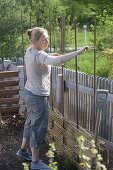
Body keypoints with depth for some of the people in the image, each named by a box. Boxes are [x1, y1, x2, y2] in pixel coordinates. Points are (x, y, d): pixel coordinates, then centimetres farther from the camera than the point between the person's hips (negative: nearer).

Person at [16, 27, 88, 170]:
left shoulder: (29, 50, 4)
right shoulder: (38, 55, -25)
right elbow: (57, 60, -42)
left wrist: (51, 56, 6)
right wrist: (78, 52, -40)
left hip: (30, 92, 10)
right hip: (38, 96, -10)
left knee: (31, 122, 24)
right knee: (38, 127, 1)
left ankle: (23, 150, 41)